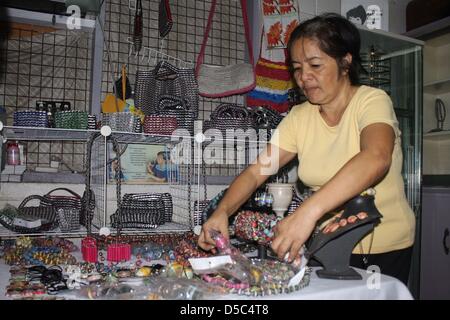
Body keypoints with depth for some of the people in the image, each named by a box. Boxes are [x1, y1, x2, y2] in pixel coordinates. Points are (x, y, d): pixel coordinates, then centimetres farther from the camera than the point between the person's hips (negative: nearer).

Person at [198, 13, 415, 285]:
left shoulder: (372, 101, -16)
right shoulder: (299, 117, -2)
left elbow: (376, 159, -37)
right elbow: (256, 171, -7)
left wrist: (308, 211, -49)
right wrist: (223, 210, -26)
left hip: (383, 250, -3)